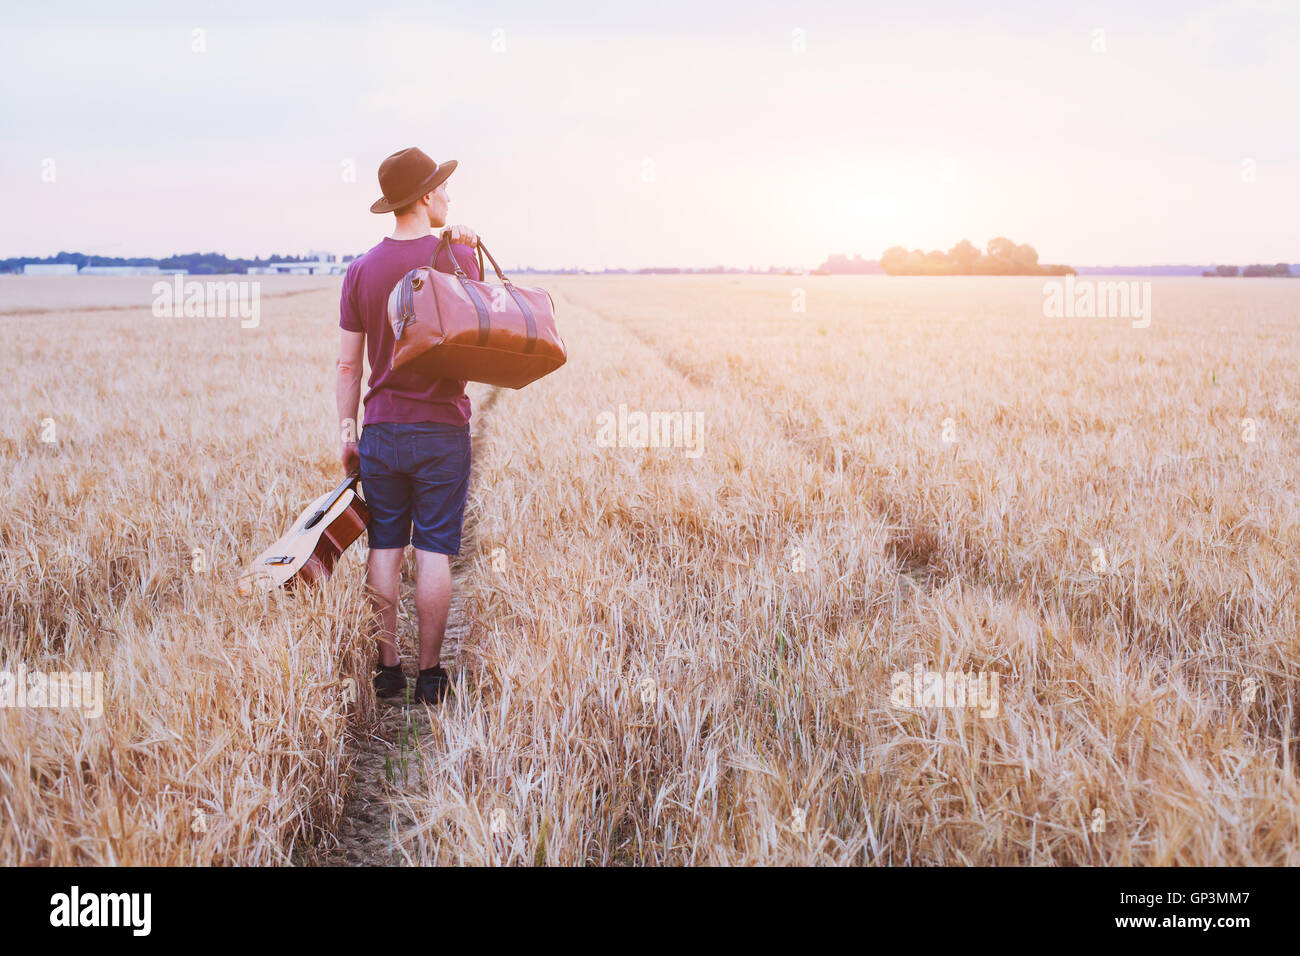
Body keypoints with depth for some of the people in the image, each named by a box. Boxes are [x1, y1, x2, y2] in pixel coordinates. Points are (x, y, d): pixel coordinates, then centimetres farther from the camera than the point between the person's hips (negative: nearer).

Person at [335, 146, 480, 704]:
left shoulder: (362, 270, 1)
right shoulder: (459, 256, -7)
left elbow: (347, 364, 3)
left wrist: (347, 431, 12)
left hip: (381, 429, 3)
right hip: (442, 429, -2)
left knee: (384, 551, 9)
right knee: (434, 554, 3)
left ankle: (387, 670, 15)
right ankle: (430, 675, 9)